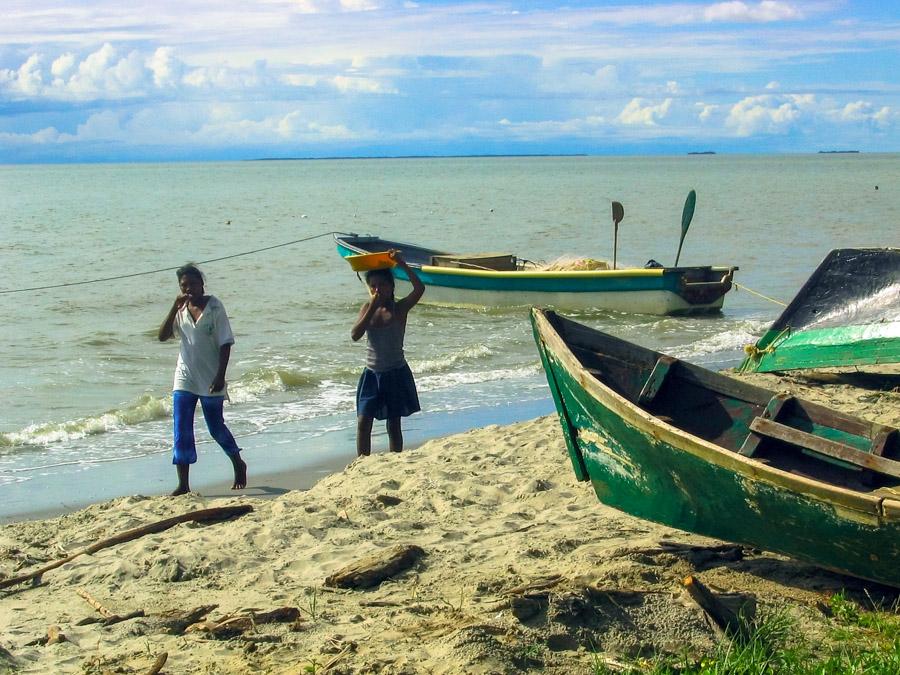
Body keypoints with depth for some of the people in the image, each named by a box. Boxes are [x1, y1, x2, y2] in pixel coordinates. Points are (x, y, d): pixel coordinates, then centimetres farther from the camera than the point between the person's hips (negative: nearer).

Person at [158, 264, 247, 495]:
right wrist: (175, 308, -15)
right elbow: (163, 336, -6)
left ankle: (239, 465, 35)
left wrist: (220, 375, -16)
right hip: (185, 379, 3)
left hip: (210, 380, -3)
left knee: (216, 427, 9)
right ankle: (183, 484, -2)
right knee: (182, 431, -4)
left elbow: (226, 343, -9)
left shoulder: (214, 307, -7)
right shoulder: (180, 310, 5)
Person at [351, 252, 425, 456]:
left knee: (393, 424, 8)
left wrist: (403, 265, -26)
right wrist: (372, 308, -19)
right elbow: (355, 335, -14)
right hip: (372, 373, 2)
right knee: (363, 422, -3)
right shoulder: (367, 309, 0)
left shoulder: (400, 308, -8)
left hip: (396, 373, -2)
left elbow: (419, 289, -25)